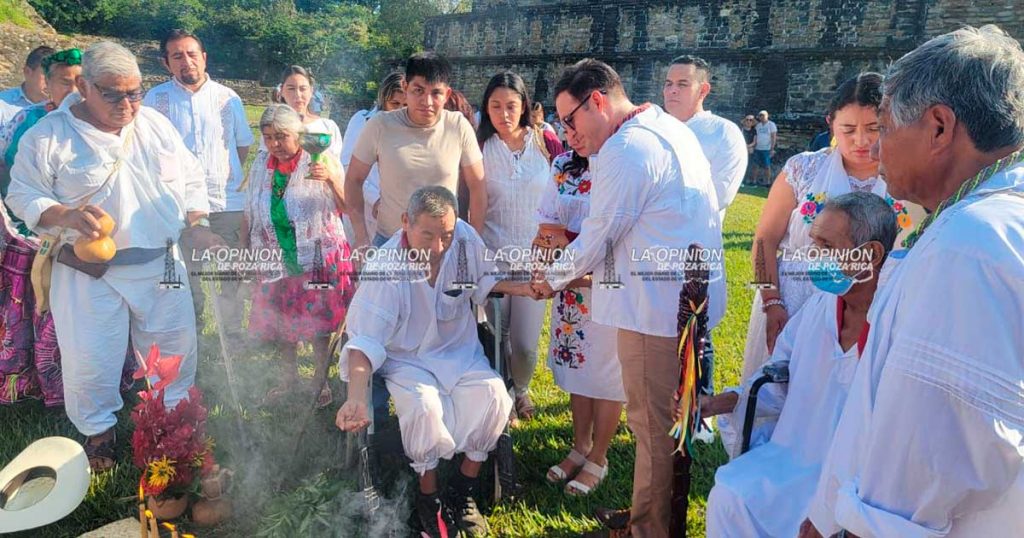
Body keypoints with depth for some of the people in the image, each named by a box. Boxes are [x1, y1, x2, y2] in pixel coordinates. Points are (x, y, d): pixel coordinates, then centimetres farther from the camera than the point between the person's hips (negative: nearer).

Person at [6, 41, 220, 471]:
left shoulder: (155, 124, 5)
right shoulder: (48, 136, -7)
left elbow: (191, 180, 12)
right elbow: (23, 195, -5)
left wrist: (194, 226, 0)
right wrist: (66, 215, -23)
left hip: (161, 265, 4)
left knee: (176, 347, 13)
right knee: (90, 359, 3)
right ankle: (97, 431, 28)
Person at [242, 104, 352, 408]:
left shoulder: (320, 162, -8)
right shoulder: (261, 165, 4)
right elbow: (249, 214, 13)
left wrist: (331, 179, -28)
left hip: (318, 258, -4)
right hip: (276, 260, 4)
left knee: (319, 323, 3)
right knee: (279, 322, 12)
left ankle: (321, 380, 20)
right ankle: (289, 378, 32)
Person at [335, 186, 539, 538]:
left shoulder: (465, 238, -14)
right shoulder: (384, 268, -24)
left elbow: (482, 279, 7)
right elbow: (365, 341, -24)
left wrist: (518, 288, -12)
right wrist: (356, 397, -38)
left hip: (461, 351, 4)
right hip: (407, 360, -3)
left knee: (493, 395, -23)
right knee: (424, 405, -32)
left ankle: (462, 491, -1)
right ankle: (429, 497, -4)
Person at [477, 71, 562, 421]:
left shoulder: (547, 143, 1)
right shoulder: (480, 147, 1)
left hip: (535, 258, 0)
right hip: (491, 257, 0)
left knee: (526, 345, -1)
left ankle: (521, 389, 31)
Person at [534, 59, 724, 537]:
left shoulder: (627, 148, -18)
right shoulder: (671, 129, 14)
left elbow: (597, 238, -12)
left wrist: (553, 279, 3)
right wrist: (594, 155, 9)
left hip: (656, 306, -11)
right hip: (689, 296, 11)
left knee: (652, 424, 4)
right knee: (671, 417, 21)